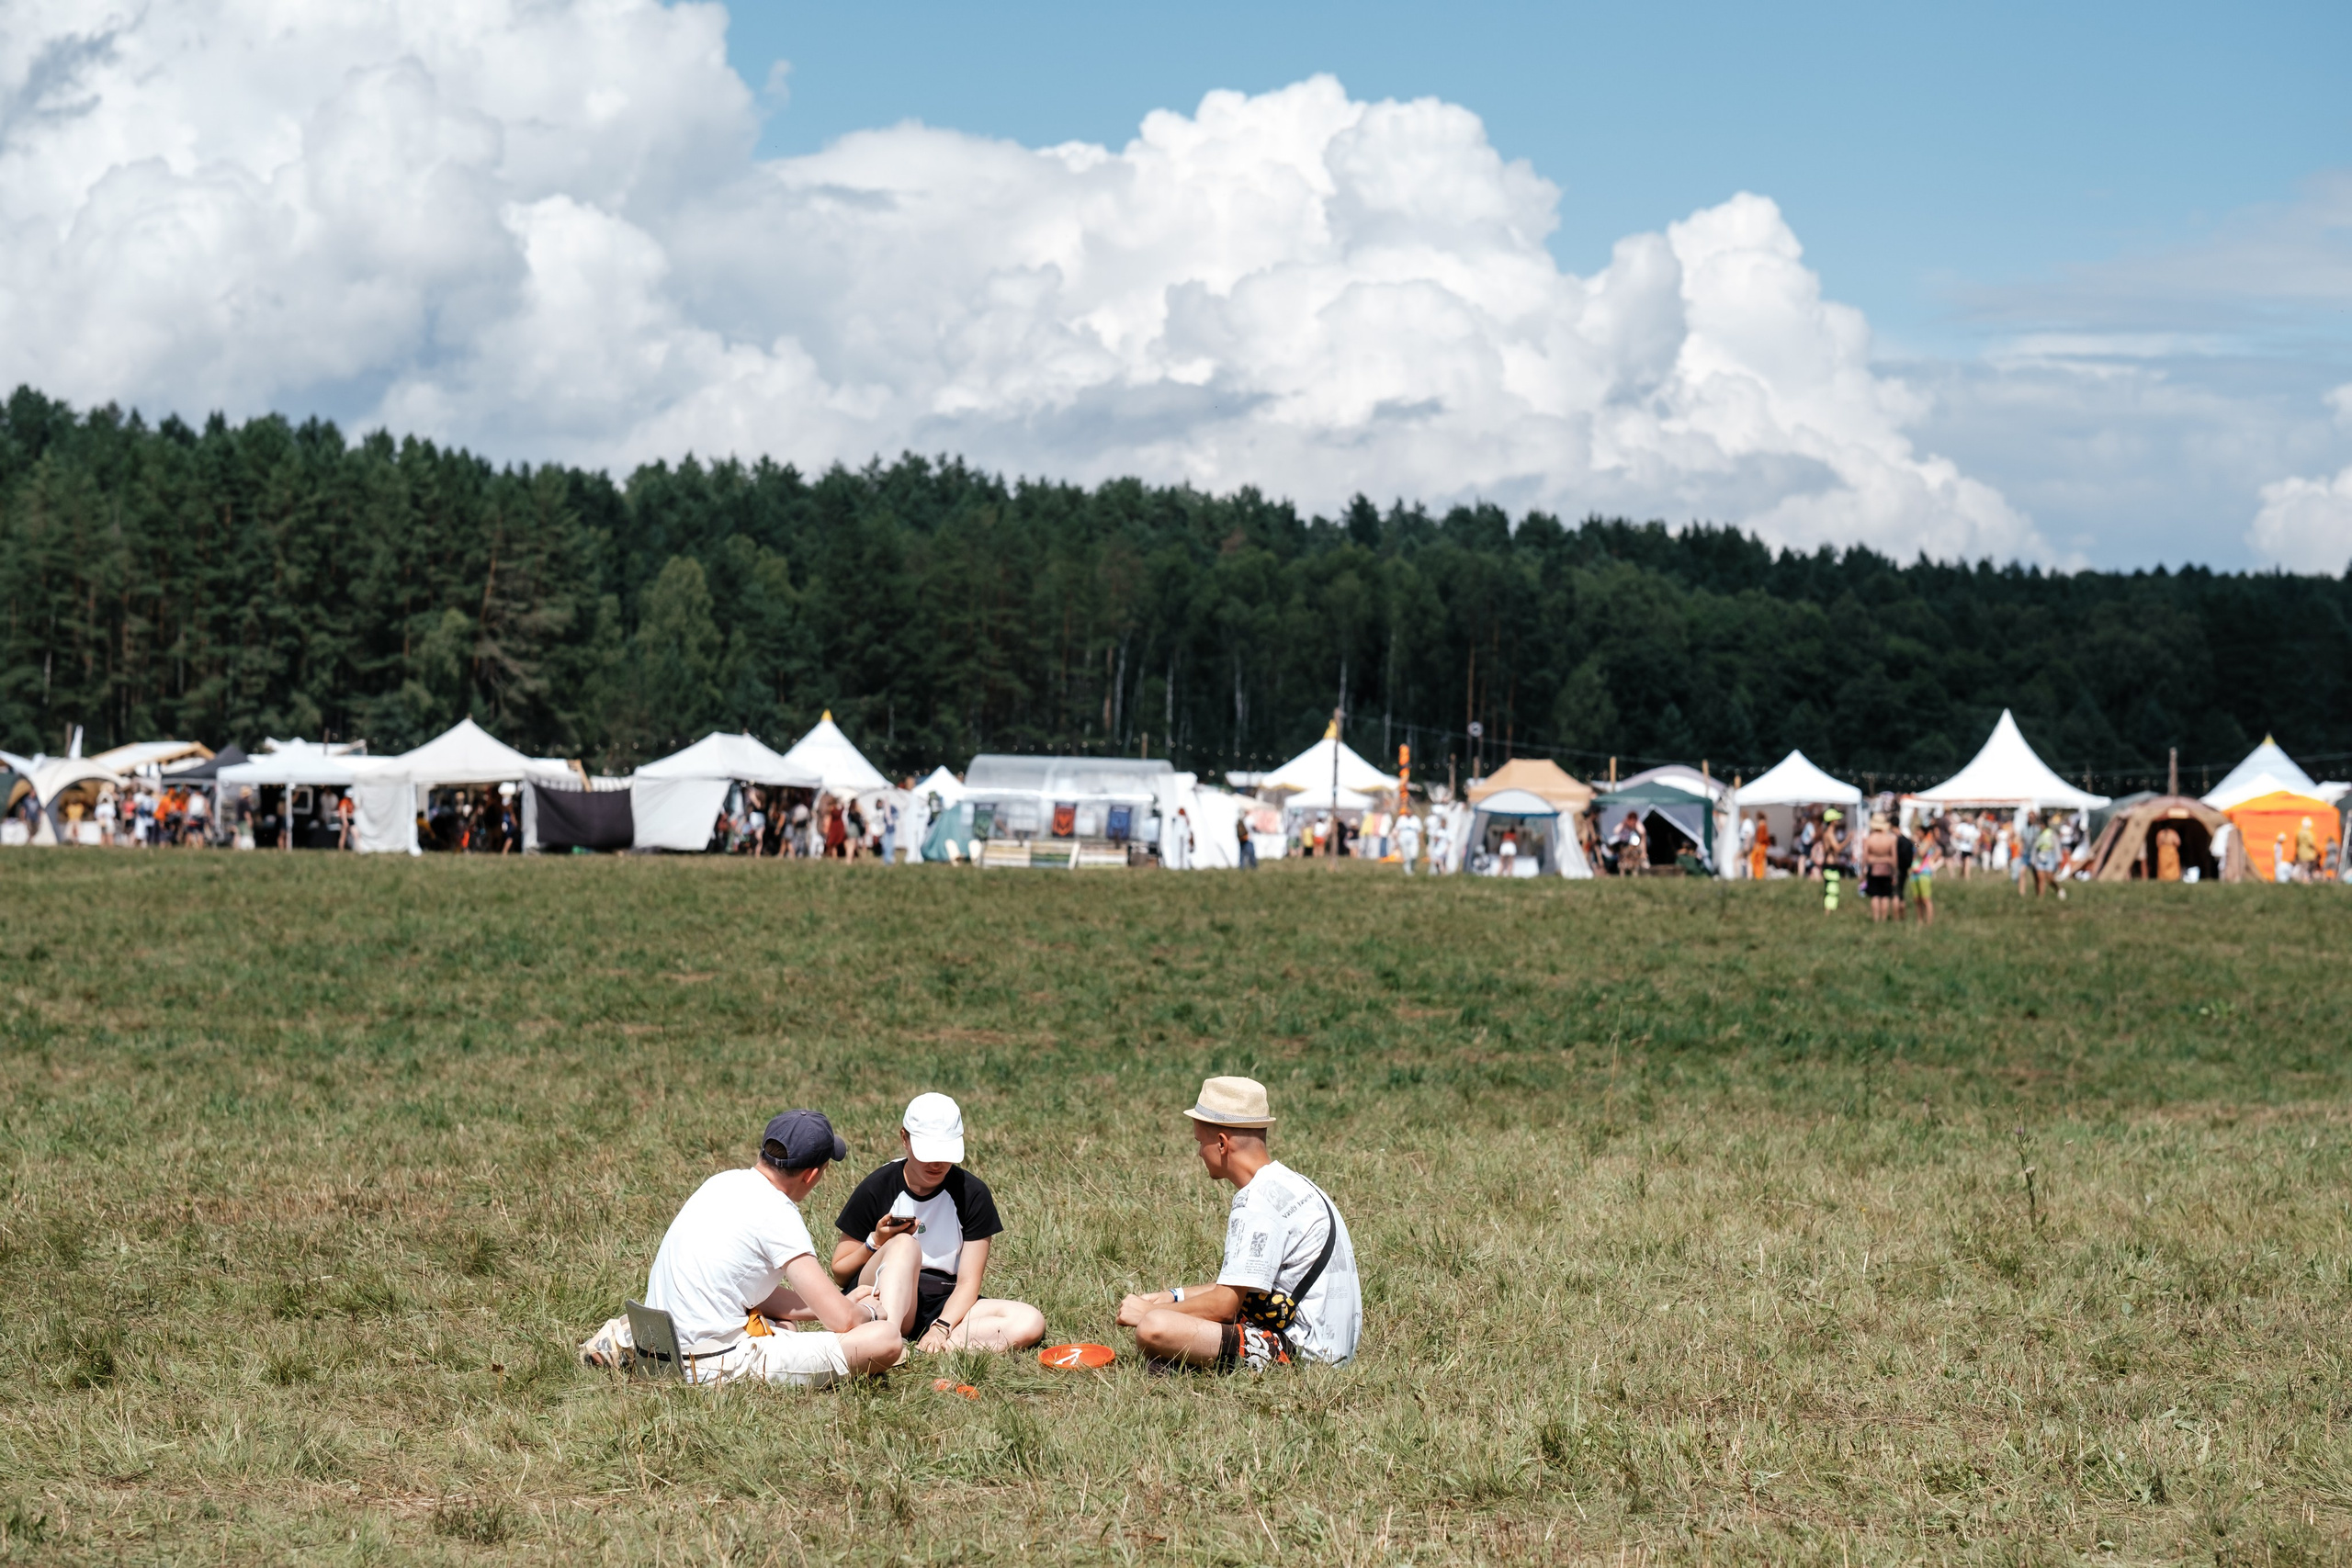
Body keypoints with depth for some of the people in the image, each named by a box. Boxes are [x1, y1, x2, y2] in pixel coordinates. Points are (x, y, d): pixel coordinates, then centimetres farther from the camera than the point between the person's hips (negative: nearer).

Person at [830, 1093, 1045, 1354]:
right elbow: (840, 1271, 3)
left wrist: (940, 1328, -22)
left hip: (946, 1307, 3)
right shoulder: (876, 1190, -4)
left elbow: (968, 1282, -4)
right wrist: (876, 1244, -17)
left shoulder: (971, 1193, 0)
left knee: (1030, 1323, -26)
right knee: (904, 1245, -34)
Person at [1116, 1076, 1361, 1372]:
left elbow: (1223, 1305, -17)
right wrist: (1175, 1296, 19)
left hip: (1298, 1348, -11)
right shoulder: (1285, 1184, 15)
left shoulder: (1258, 1203, -17)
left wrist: (1147, 1312, -4)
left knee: (1154, 1329, -26)